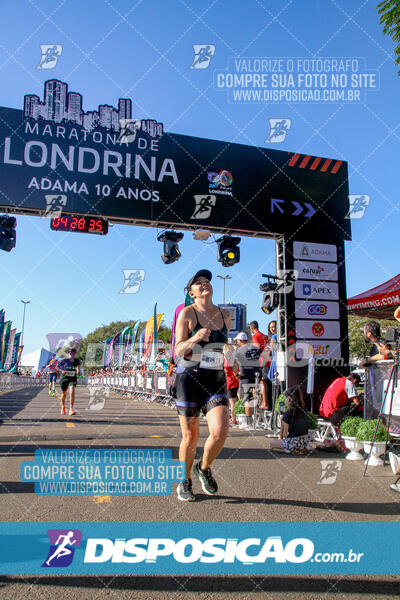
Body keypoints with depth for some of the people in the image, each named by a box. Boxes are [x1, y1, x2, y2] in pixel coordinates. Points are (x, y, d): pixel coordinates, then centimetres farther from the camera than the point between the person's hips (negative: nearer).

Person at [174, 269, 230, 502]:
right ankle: (184, 483, 28)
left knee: (220, 431, -14)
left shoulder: (225, 316, 8)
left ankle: (204, 468, 17)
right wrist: (195, 339, -26)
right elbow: (179, 351, -9)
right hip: (189, 379, -3)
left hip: (215, 381, 3)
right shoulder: (187, 313, -4)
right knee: (190, 437, 4)